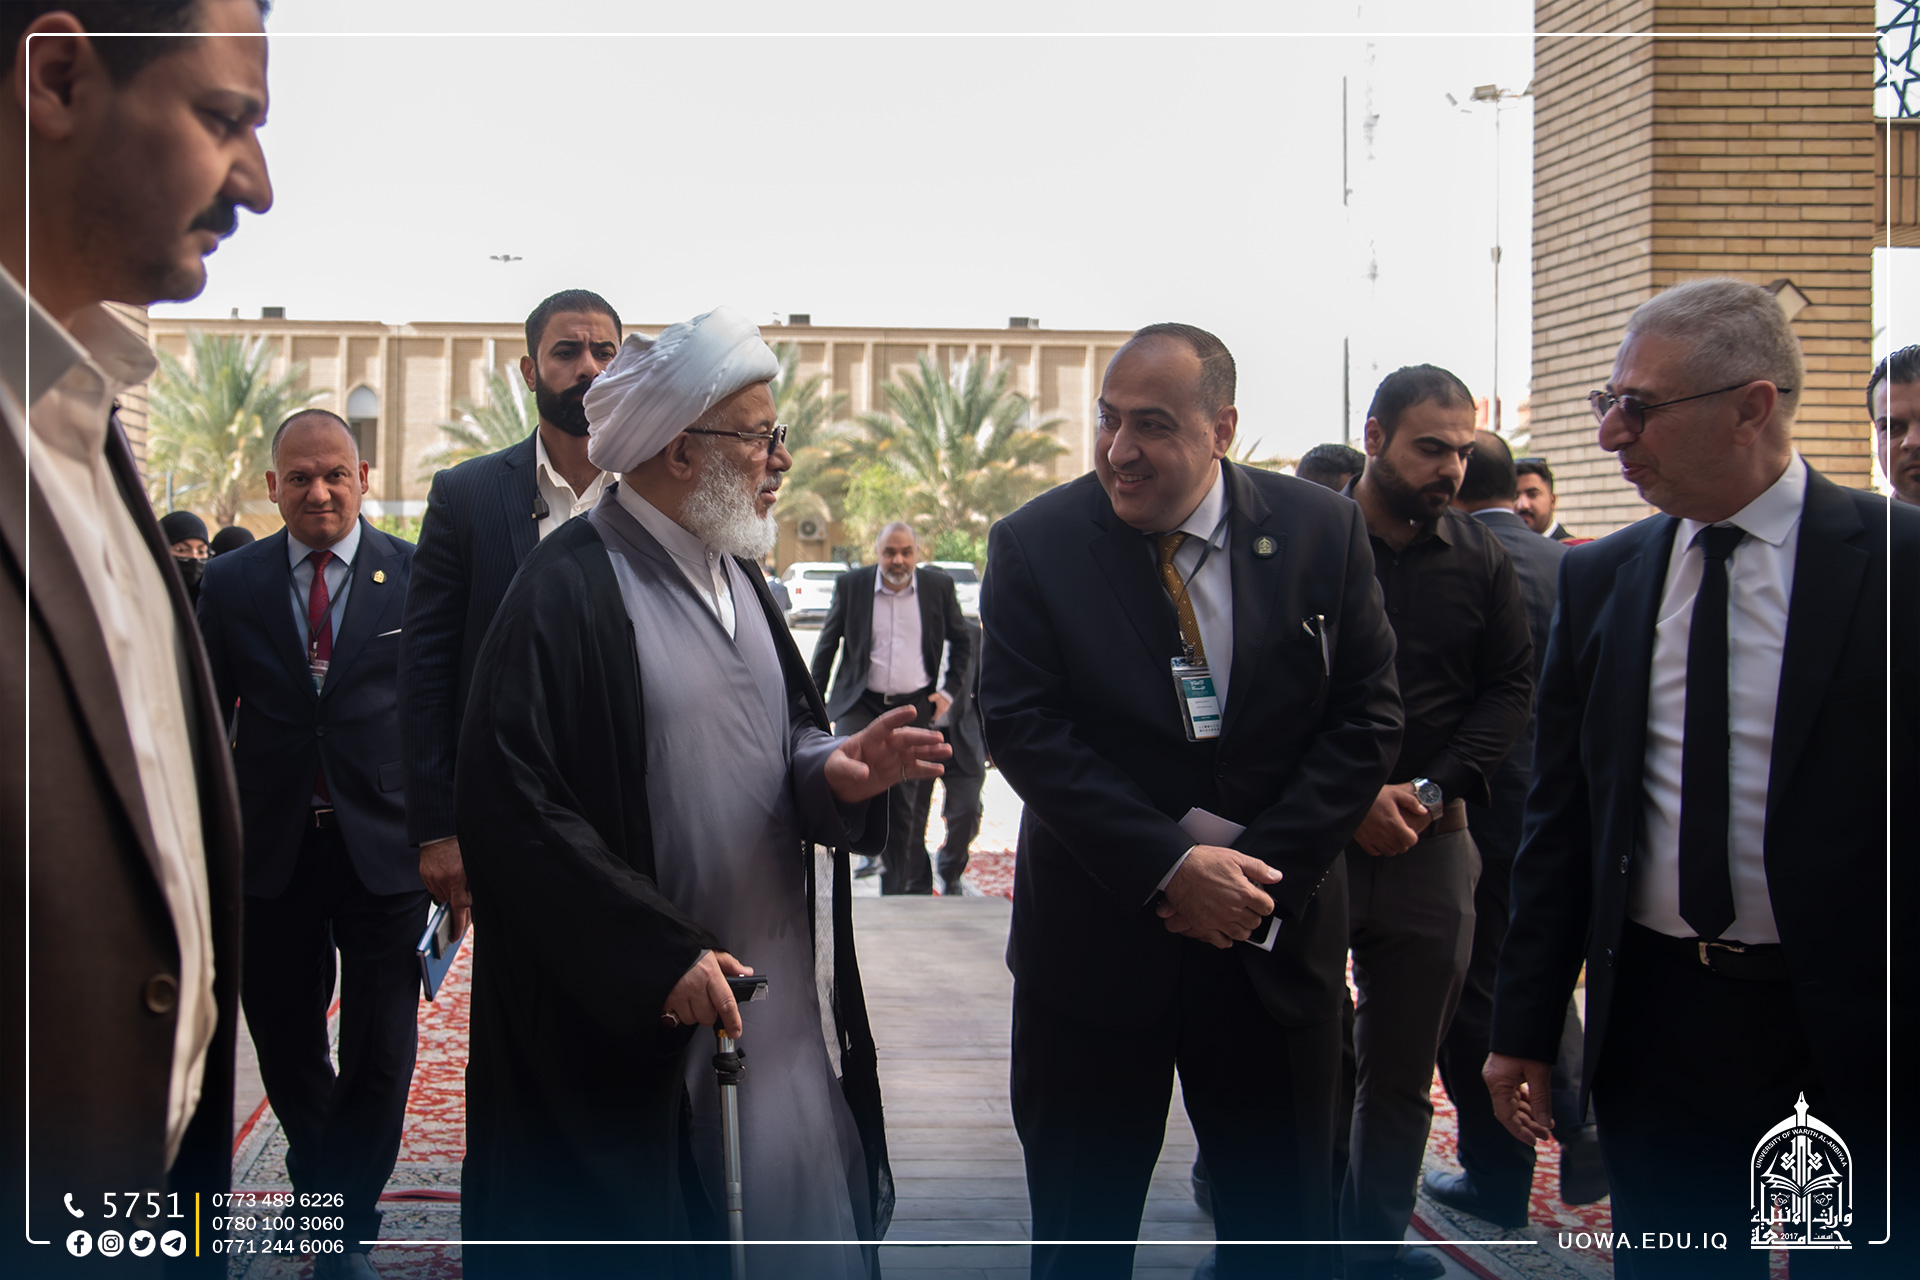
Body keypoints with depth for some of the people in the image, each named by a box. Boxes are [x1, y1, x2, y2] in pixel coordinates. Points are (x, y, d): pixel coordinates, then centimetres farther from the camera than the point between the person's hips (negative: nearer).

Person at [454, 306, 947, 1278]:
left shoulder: (734, 573, 11)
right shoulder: (567, 591, -15)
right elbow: (512, 807, -21)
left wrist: (832, 768, -9)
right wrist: (658, 954, -22)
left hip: (780, 999, 8)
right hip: (627, 1024, -7)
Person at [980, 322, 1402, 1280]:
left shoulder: (1322, 532, -3)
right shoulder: (1034, 545, -7)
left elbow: (1365, 714, -2)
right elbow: (1023, 726, -12)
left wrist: (1265, 868, -13)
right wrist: (1168, 866, -20)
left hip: (1275, 936, 1)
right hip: (1096, 938, -1)